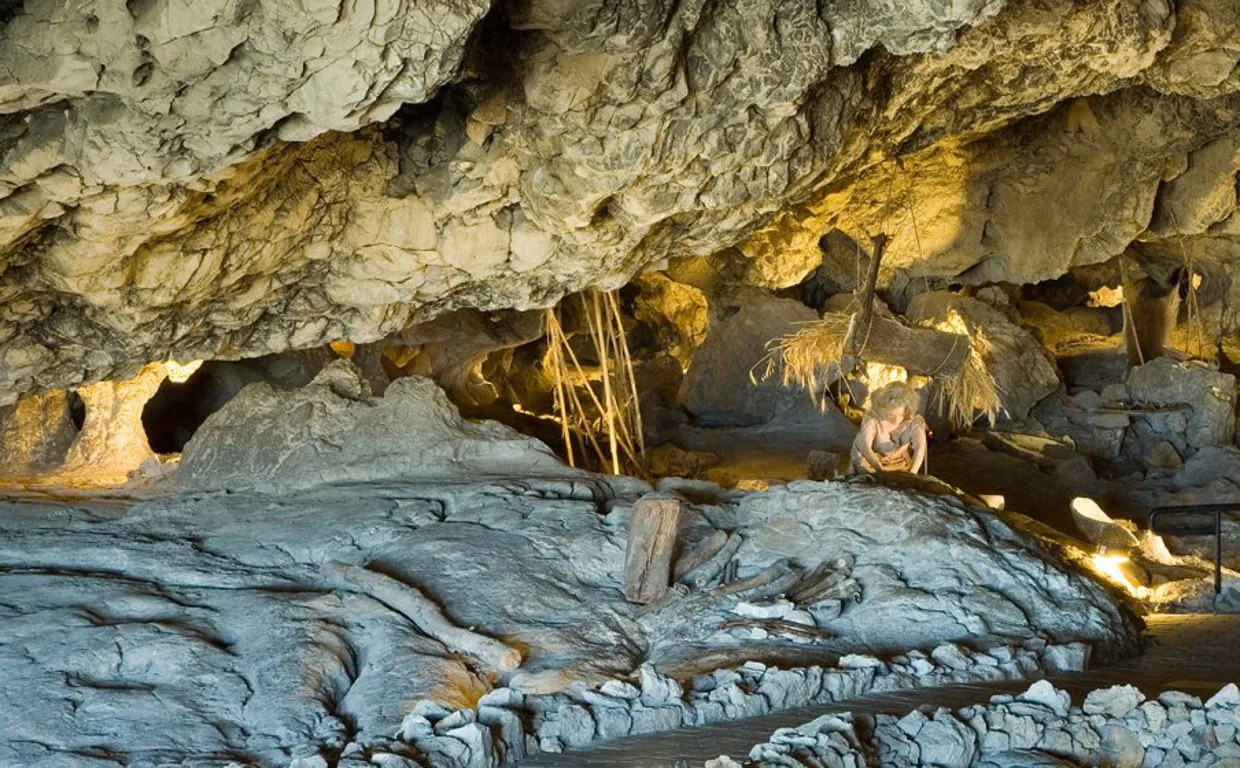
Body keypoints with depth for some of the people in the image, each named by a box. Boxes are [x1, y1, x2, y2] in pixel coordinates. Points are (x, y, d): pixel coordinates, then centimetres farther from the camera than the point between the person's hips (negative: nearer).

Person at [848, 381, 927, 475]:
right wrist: (882, 471, -49)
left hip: (900, 466, 2)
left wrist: (912, 473, -45)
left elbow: (920, 447, -28)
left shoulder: (914, 420, -15)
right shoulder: (873, 418, -22)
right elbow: (864, 447, -35)